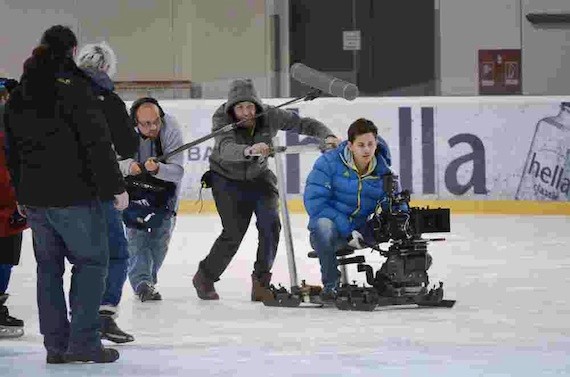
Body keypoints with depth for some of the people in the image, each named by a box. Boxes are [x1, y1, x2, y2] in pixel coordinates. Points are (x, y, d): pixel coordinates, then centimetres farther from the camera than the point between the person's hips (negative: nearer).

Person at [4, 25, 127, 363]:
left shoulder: (18, 96, 11)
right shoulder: (73, 87, -13)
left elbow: (12, 150, 17)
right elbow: (97, 142, -17)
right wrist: (115, 186, -12)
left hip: (33, 195, 7)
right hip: (73, 195, -7)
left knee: (49, 265, 13)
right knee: (91, 260, 3)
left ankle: (56, 344, 13)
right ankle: (83, 341, -3)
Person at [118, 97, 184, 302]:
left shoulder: (171, 129, -30)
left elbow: (177, 171, -32)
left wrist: (157, 169, -51)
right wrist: (127, 166, -43)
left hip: (165, 183, 1)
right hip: (133, 183, -1)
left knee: (161, 234, 4)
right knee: (136, 231, -15)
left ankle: (149, 278, 21)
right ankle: (142, 282, -20)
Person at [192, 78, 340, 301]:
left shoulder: (270, 116, -19)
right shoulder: (222, 120, -27)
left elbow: (304, 124, -15)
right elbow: (225, 149, -45)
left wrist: (327, 135, -35)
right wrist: (248, 150, -66)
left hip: (258, 176, 3)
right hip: (227, 178, -3)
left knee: (270, 224, -17)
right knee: (234, 232, -12)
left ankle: (261, 282, -4)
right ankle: (204, 277, 11)